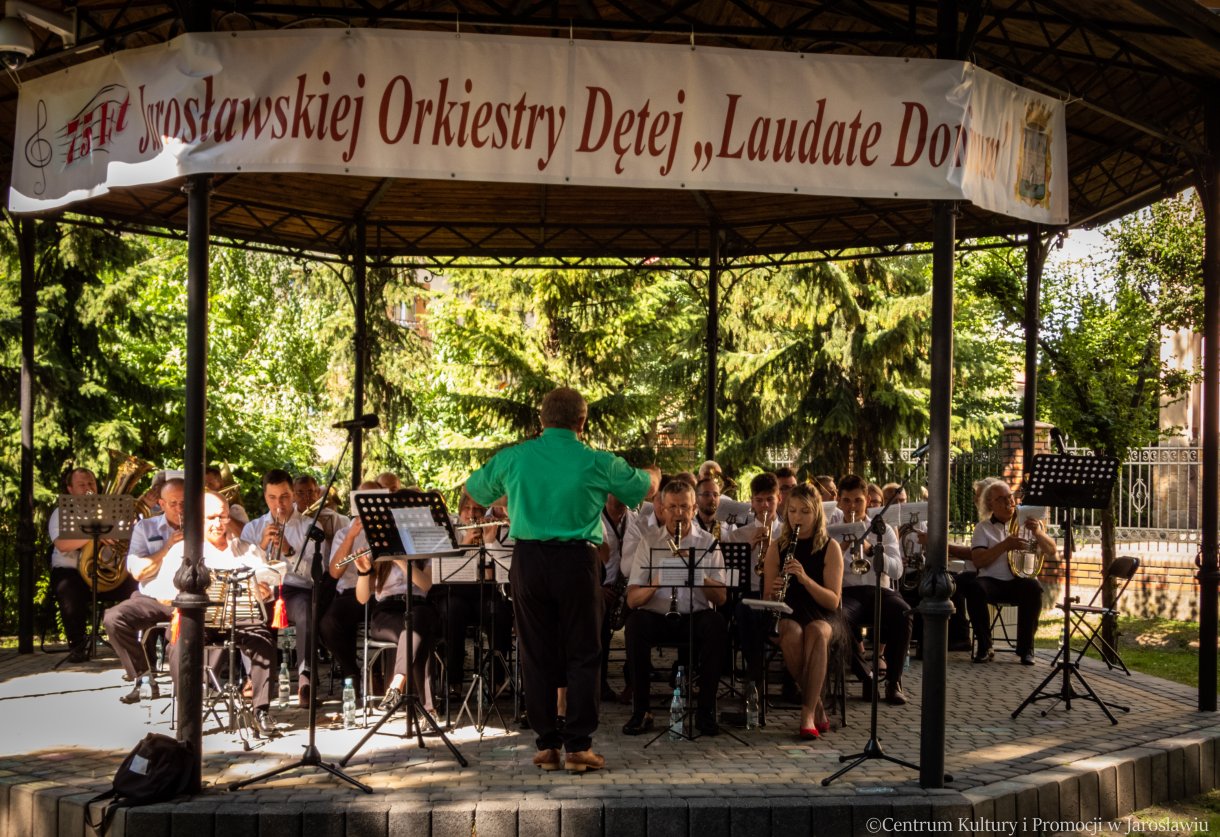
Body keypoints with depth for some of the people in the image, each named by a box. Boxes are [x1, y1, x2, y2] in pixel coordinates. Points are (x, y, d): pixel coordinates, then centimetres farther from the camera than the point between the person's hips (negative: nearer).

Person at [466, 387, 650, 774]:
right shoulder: (597, 463, -2)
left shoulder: (513, 459, 3)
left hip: (528, 560, 2)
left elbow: (474, 487, 20)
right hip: (576, 560, -2)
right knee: (582, 655, 6)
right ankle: (578, 746, 4)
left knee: (537, 655, 10)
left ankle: (546, 745, 12)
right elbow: (642, 486, 15)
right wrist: (652, 474, 39)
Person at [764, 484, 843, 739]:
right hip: (787, 615, 1)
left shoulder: (830, 548, 1)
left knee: (816, 633, -38)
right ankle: (817, 708, -19)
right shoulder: (777, 547, 7)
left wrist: (804, 578, -22)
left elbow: (833, 601, -7)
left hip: (821, 616, -1)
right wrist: (774, 590, -18)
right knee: (792, 635, -36)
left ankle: (807, 714, -35)